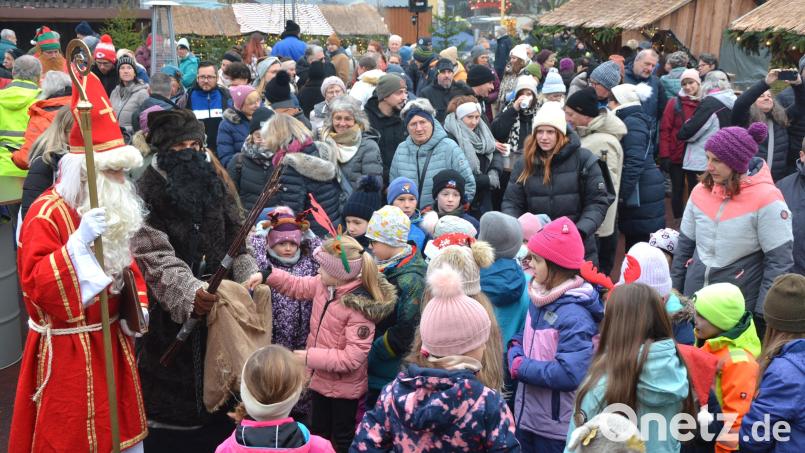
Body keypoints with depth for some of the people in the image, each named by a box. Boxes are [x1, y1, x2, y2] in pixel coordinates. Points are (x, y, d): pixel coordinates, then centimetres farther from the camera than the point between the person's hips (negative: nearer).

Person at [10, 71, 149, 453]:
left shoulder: (113, 209, 7)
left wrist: (137, 305, 2)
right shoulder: (47, 214, -19)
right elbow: (35, 284, -26)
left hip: (112, 338, 8)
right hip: (68, 351, -8)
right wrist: (79, 241, -36)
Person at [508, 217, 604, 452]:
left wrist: (520, 367, -21)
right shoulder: (539, 297, 1)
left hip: (556, 428, -7)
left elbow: (570, 374, -31)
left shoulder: (575, 315, -24)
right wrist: (515, 350, -4)